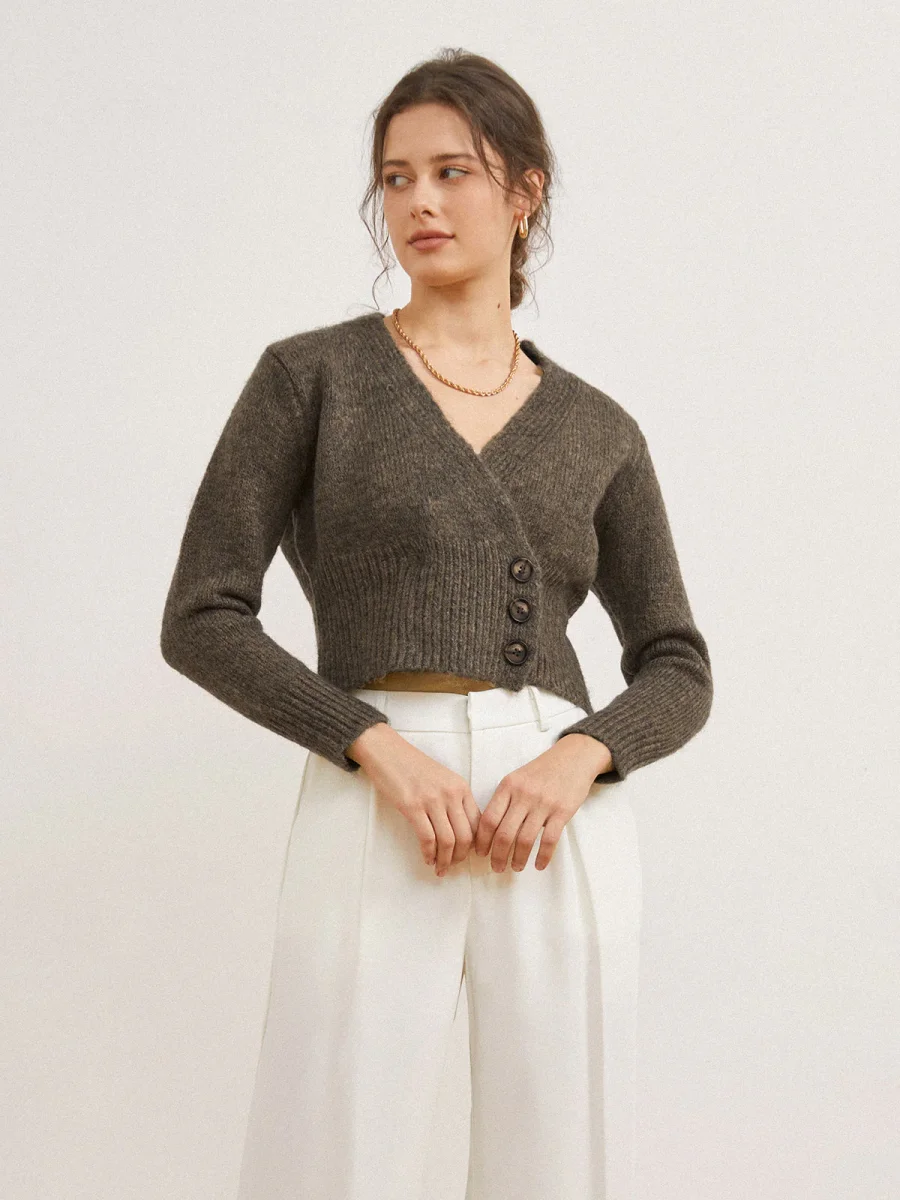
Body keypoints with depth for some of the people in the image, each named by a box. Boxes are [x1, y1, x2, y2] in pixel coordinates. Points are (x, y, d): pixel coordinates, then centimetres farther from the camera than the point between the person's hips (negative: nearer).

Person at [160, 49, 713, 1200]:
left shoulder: (599, 431, 12)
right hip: (374, 803, -2)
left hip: (563, 814, 3)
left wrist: (579, 756, -8)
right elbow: (202, 619, 0)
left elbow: (678, 667, 13)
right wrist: (380, 745, -13)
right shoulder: (311, 374, 5)